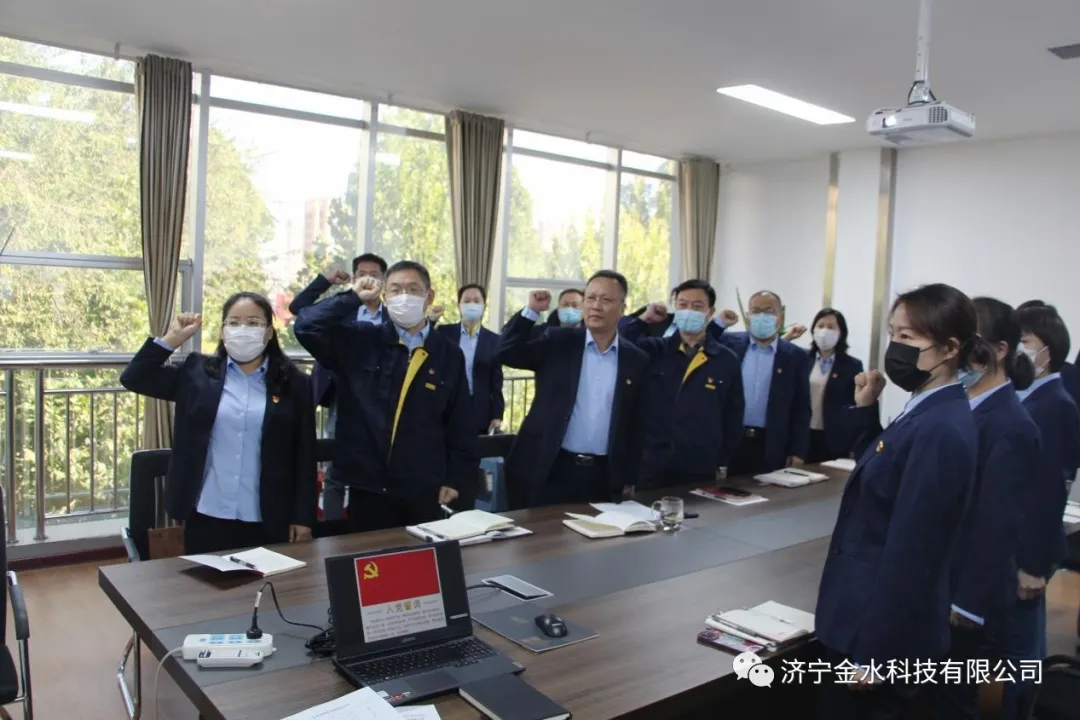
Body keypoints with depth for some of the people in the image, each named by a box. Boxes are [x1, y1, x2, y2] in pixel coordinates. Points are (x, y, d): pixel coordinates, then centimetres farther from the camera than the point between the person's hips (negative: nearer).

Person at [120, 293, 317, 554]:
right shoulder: (197, 372, 5)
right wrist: (172, 338, -4)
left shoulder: (294, 383, -1)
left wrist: (303, 517, -2)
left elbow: (305, 456, 0)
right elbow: (133, 379, 4)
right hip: (206, 518, 2)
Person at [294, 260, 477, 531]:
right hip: (368, 487, -1)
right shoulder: (360, 341, 0)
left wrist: (455, 478, 2)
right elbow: (306, 326, -12)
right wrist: (354, 298, -10)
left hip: (425, 490, 1)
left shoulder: (448, 354, 2)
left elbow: (460, 424, 5)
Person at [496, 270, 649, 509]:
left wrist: (629, 478, 7)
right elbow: (505, 353, -5)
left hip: (603, 476, 1)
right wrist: (532, 311, -14)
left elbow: (636, 424, 8)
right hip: (549, 471, -1)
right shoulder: (558, 342, 2)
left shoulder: (637, 360, 5)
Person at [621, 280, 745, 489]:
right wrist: (643, 320, -10)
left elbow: (733, 418, 7)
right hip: (651, 467, 0)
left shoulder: (728, 360, 2)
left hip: (701, 472, 0)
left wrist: (722, 463, 5)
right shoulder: (653, 350, 2)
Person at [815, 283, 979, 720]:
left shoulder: (940, 430, -25)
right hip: (869, 617, 9)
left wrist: (871, 653, -20)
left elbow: (908, 553, -25)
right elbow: (879, 477, 17)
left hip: (883, 632, -9)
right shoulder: (928, 413, 4)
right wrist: (865, 410, 4)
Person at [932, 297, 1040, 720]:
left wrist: (968, 602, -17)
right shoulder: (963, 409, 4)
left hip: (966, 592, -8)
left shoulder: (1009, 426, -21)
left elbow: (996, 526, -21)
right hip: (942, 580, 8)